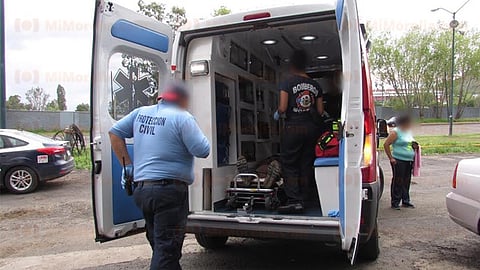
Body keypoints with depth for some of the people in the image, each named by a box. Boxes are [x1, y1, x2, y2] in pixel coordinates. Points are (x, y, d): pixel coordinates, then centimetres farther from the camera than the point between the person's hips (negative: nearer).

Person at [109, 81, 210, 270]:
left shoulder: (141, 113, 11)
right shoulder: (182, 117, -10)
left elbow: (115, 132, 16)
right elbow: (202, 151, -12)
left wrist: (128, 165, 15)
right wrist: (197, 132, 7)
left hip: (141, 189, 7)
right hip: (170, 190, -7)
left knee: (160, 246, 22)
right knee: (167, 250, 0)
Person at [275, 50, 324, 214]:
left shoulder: (288, 83, -6)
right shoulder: (315, 85, 8)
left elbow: (282, 108, -13)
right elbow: (320, 111, 8)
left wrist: (278, 113, 8)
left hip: (293, 127, -5)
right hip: (311, 128, 5)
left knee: (289, 165, 2)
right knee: (306, 165, 10)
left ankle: (294, 200, -6)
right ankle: (303, 199, 14)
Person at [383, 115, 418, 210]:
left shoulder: (408, 132, 15)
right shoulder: (395, 132, -9)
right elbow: (386, 144, -13)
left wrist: (414, 146, 6)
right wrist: (391, 158, -14)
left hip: (409, 160, 8)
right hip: (399, 161, -8)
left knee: (407, 181, 13)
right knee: (398, 181, -4)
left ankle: (406, 201, 24)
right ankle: (395, 202, 3)